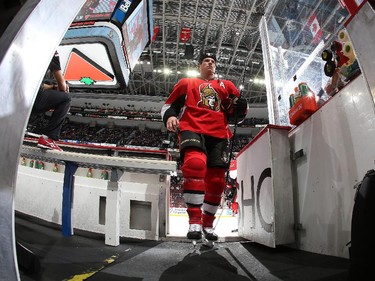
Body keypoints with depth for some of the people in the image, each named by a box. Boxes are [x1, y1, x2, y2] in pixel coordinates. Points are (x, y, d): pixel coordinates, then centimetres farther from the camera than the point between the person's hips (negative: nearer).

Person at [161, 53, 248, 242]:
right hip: (192, 129, -3)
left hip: (219, 134, 3)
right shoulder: (186, 83, 24)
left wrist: (238, 107, -3)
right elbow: (169, 105, 19)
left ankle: (207, 223, 17)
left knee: (216, 180, -2)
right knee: (195, 163, -32)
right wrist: (170, 117, -4)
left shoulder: (226, 85, 27)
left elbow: (235, 113, 22)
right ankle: (194, 221, -27)